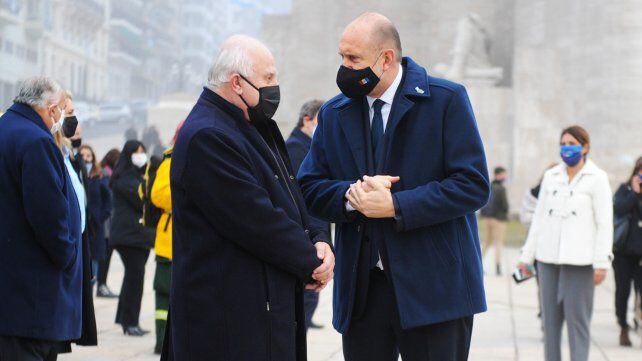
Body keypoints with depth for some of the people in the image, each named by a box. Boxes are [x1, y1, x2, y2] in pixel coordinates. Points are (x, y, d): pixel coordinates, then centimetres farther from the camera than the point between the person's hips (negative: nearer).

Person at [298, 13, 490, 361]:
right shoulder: (334, 113, 11)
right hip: (360, 290, 4)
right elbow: (309, 188, 10)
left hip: (433, 289, -4)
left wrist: (395, 205, -16)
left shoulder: (446, 99, -3)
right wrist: (351, 195, -13)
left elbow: (474, 185, -10)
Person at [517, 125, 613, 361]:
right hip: (548, 258, 4)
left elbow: (604, 223, -3)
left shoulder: (597, 178, 1)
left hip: (579, 260, -4)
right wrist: (527, 256, 13)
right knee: (550, 317, 4)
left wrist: (601, 262, -11)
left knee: (577, 317, -7)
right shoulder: (551, 176, 13)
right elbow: (539, 217, 16)